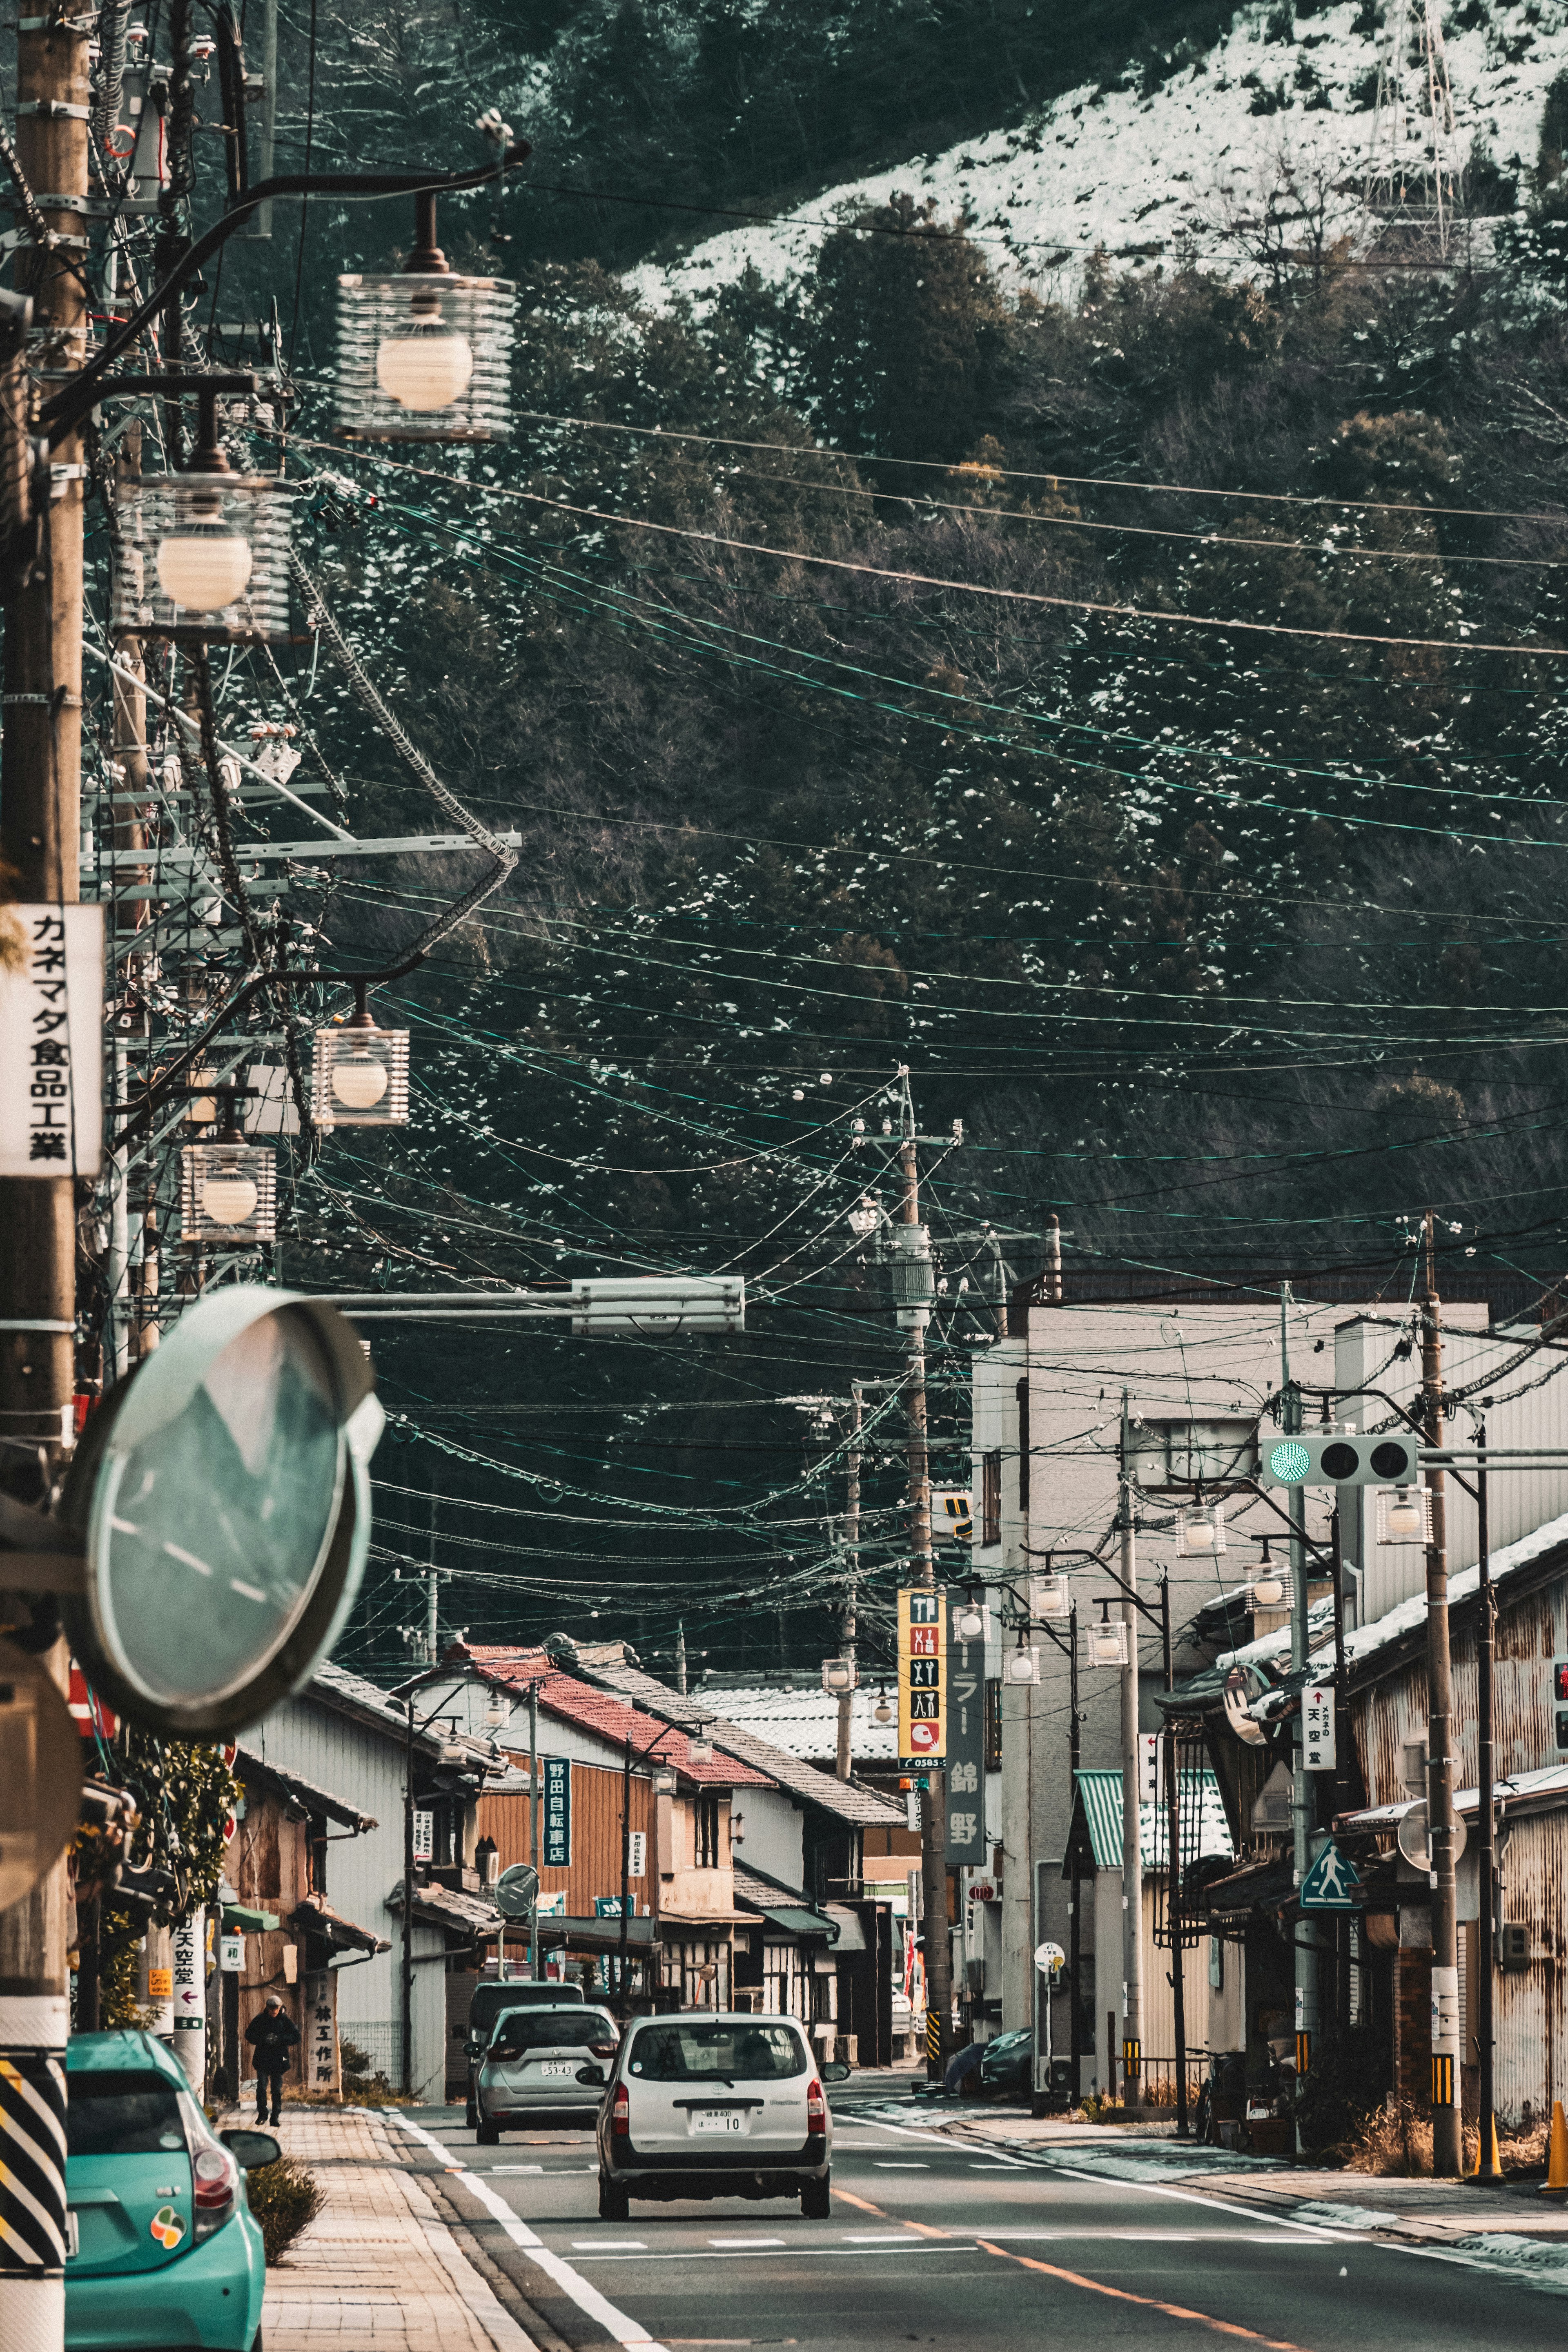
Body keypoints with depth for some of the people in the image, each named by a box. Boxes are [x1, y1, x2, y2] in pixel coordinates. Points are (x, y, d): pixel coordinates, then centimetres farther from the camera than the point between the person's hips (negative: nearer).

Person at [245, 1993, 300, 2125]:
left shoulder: (285, 2021, 3)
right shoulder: (260, 2020, 4)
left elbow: (296, 2037, 0)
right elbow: (249, 2035, 6)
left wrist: (279, 2039, -15)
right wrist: (263, 2039, -13)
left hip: (279, 2060, 0)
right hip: (263, 2058, 0)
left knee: (278, 2089, 1)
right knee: (262, 2087, -8)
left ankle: (275, 2117, 9)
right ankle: (262, 2115, 3)